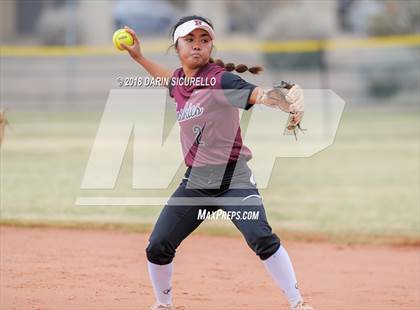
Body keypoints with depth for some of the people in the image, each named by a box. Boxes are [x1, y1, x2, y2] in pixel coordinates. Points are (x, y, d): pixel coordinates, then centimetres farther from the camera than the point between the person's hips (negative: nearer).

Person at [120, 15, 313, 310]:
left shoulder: (221, 80, -15)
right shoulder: (179, 82, 6)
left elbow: (258, 94, -34)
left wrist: (287, 103, -54)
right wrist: (139, 57, 32)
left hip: (233, 178, -7)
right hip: (195, 181, 7)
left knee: (262, 238, -26)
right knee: (157, 247, 4)